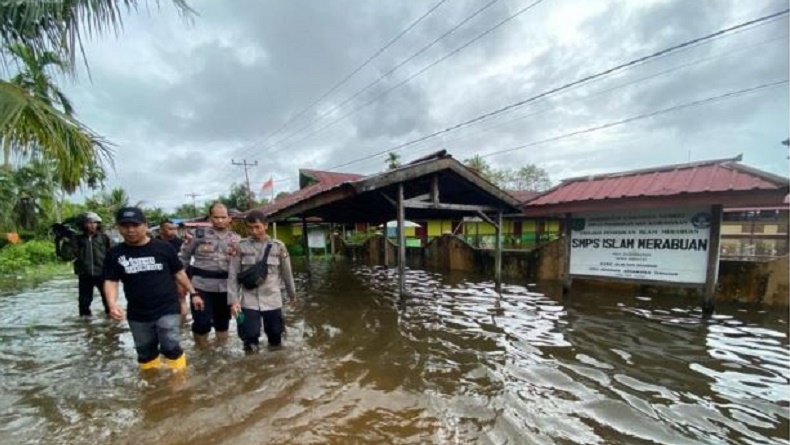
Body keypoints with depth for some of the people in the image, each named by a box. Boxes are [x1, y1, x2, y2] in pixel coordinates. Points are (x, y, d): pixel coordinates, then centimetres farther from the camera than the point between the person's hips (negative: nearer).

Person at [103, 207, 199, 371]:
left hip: (167, 309, -3)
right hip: (137, 314, 4)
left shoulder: (163, 247, -6)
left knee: (171, 347, -9)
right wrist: (112, 304, -15)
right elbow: (111, 281, 2)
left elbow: (179, 273, 2)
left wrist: (193, 293, 2)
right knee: (145, 352, 18)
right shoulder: (115, 253, 0)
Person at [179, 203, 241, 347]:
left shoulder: (236, 238, 5)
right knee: (202, 322, -1)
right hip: (201, 286, -3)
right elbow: (182, 257, 4)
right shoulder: (199, 233, -4)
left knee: (223, 321, 16)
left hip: (225, 288, 3)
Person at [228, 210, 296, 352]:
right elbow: (233, 275, -2)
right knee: (249, 338, -1)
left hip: (273, 301, 1)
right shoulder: (241, 246, -3)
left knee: (275, 339, 12)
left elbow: (287, 273, 7)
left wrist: (292, 294, 16)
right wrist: (233, 300, -9)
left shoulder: (278, 246, -2)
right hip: (249, 301, -1)